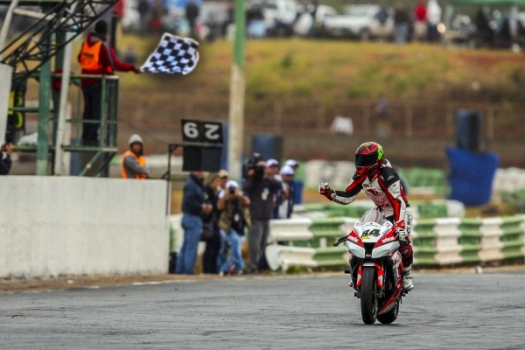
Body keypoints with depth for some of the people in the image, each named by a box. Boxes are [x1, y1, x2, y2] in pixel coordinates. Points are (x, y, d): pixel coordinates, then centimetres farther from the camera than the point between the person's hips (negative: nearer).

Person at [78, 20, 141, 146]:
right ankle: (92, 138, -4)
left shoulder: (86, 43, 4)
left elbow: (80, 59, 20)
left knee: (88, 109, 15)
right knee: (97, 110, -2)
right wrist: (132, 68, -16)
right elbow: (114, 64, -22)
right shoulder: (104, 46, -18)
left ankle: (86, 137, 19)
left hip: (86, 82, 7)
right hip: (98, 83, -7)